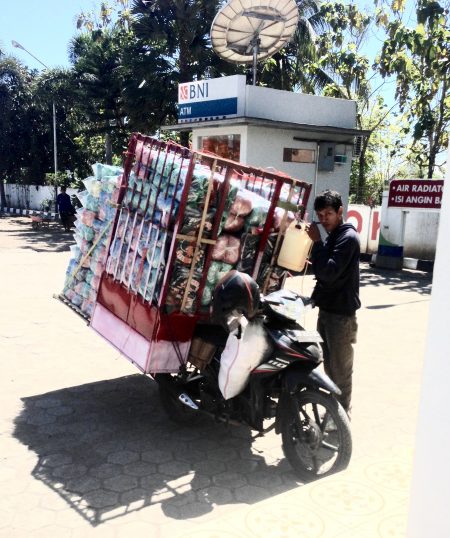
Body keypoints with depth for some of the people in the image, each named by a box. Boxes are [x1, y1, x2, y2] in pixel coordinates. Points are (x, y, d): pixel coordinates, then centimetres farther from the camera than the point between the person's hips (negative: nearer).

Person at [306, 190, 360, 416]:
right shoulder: (330, 236, 15)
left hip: (341, 314, -9)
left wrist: (317, 242, -20)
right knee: (329, 367, 18)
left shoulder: (348, 237, -14)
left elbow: (328, 272, -25)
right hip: (326, 310, 9)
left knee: (340, 372, -3)